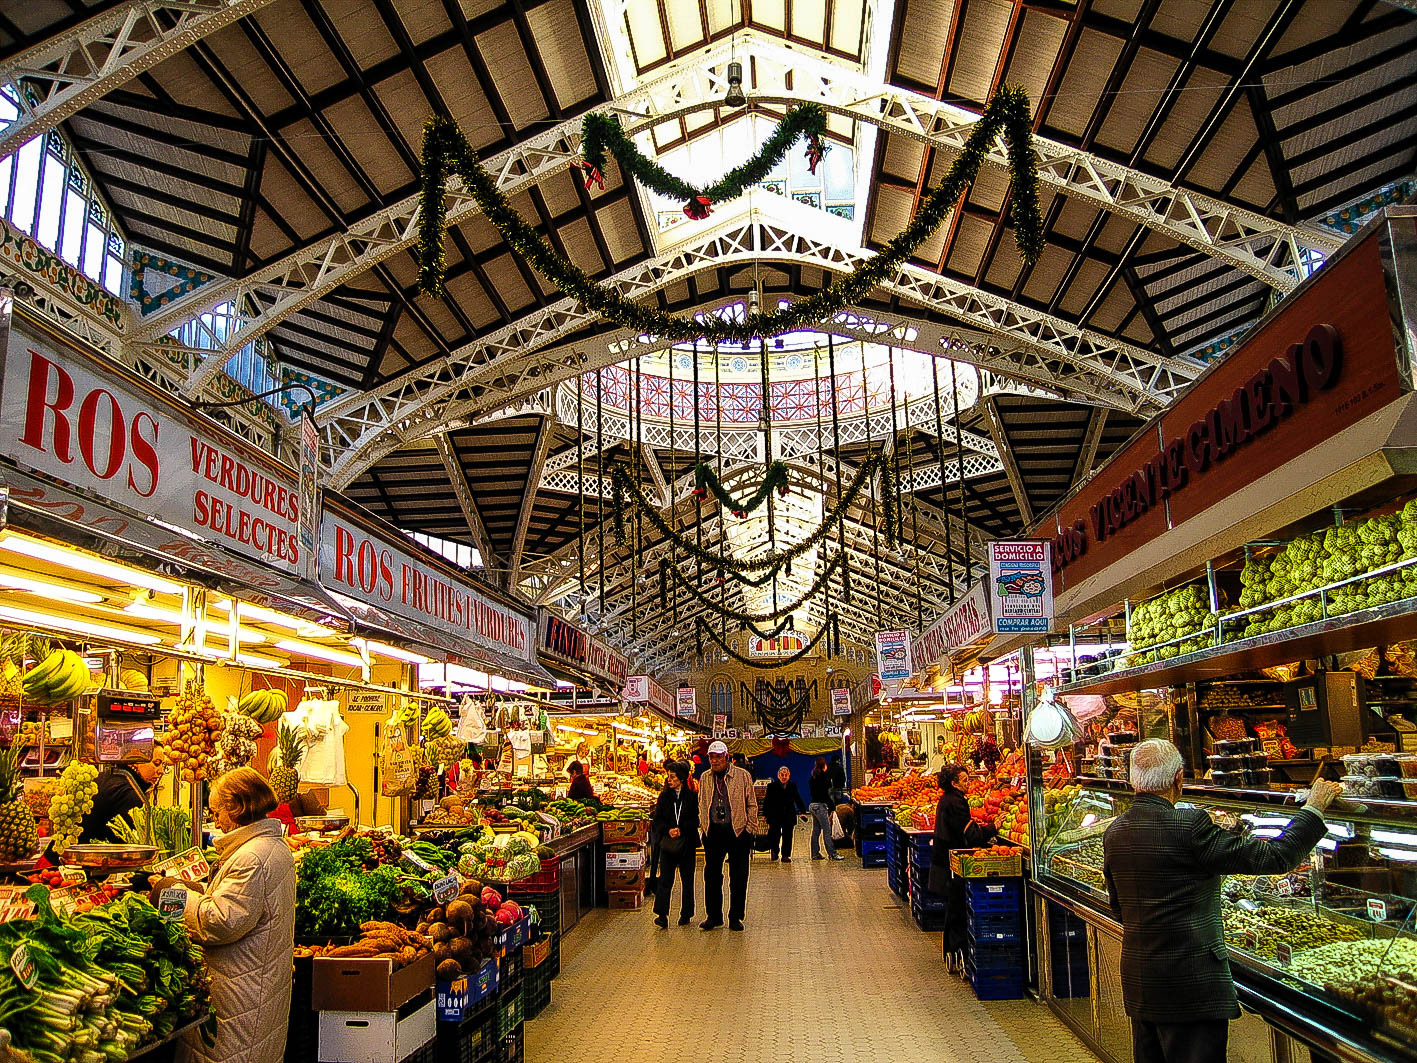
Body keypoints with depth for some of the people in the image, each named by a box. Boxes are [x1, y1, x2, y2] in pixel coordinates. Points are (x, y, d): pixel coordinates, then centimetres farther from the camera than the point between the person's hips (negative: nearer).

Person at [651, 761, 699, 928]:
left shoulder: (692, 797, -2)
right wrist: (668, 830, -12)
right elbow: (657, 820, 6)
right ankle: (662, 916, -11)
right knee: (665, 879, -8)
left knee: (687, 880, 7)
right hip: (668, 843, 1)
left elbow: (696, 820, -3)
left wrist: (681, 829, -16)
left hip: (687, 844, -1)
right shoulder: (664, 796, 7)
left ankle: (686, 915, 19)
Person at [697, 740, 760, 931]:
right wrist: (704, 826, 10)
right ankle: (713, 916, 20)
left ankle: (735, 917, 16)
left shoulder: (743, 776, -2)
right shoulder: (705, 778, 8)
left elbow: (751, 804, 1)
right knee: (711, 875, 7)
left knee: (738, 877, 4)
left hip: (738, 831, -3)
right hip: (713, 832, 3)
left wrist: (750, 829, -4)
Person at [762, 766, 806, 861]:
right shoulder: (772, 786, 0)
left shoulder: (793, 786, 9)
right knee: (775, 834, -5)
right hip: (775, 817, -2)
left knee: (787, 836, 2)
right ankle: (774, 851, 22)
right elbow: (767, 801, 0)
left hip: (789, 816, 2)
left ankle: (786, 856, 11)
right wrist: (765, 814, -7)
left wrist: (803, 811, 10)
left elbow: (798, 799, 17)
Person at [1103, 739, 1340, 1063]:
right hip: (1190, 986, -7)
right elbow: (1273, 857, -14)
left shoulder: (1113, 832, 3)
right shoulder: (1189, 825, -20)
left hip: (1137, 984, 7)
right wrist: (1314, 807, -2)